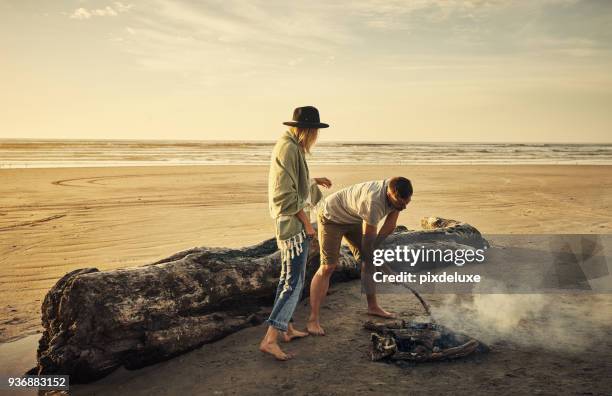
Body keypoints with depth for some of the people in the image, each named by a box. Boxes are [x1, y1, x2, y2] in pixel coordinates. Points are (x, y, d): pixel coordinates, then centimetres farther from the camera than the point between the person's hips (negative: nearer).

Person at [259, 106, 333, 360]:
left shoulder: (288, 146, 12)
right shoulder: (289, 149, -19)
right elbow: (287, 195, -23)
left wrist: (313, 181, 36)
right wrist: (306, 222, -16)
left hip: (292, 222, 11)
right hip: (293, 223, -11)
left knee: (288, 277, 17)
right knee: (294, 282, -10)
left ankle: (286, 328, 29)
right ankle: (270, 339, -10)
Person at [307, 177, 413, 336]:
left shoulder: (398, 194, -16)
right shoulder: (374, 201, -39)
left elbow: (390, 226, -3)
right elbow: (368, 237, -24)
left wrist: (374, 246, 1)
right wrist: (369, 252, -7)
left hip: (353, 218, 8)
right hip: (331, 216, -8)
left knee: (368, 260, 7)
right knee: (328, 267, -14)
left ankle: (372, 306, 23)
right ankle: (313, 319, -12)